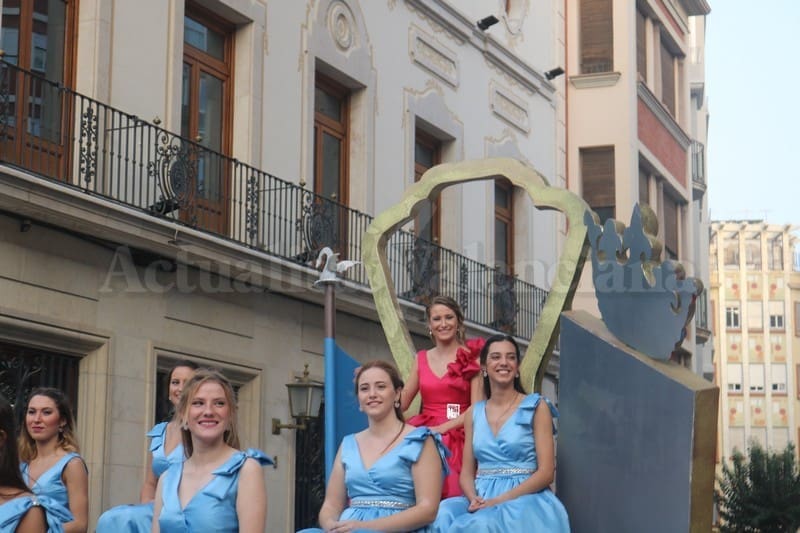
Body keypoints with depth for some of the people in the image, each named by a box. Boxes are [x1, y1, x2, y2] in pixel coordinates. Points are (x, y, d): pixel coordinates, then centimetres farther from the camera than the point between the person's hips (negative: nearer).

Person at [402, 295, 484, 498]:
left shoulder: (471, 356, 5)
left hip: (456, 437, -3)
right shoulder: (421, 358, 17)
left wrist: (444, 427, -14)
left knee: (451, 499, -27)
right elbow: (401, 402, 12)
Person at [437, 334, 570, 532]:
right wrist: (474, 499, -10)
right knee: (442, 517, -30)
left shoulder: (536, 407, 4)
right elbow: (466, 473, 13)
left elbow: (546, 472, -4)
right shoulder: (474, 413, 16)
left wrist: (501, 500, -15)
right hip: (481, 499, 4)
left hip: (523, 499, -4)